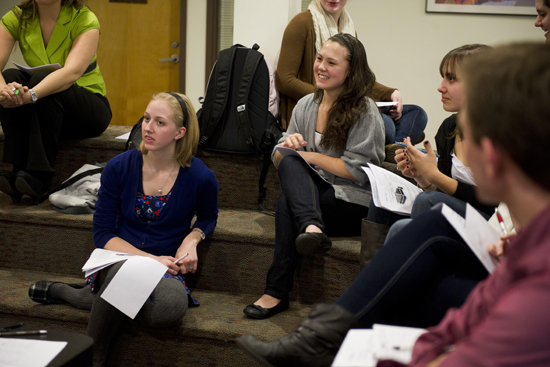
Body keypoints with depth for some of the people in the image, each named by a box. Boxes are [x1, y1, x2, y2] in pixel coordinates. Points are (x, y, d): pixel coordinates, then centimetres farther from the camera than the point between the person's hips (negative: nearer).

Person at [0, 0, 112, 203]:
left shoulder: (85, 19, -16)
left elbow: (72, 72, -33)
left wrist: (31, 95, -49)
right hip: (42, 113, 4)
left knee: (40, 79, -31)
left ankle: (39, 178, -34)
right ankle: (18, 171, -27)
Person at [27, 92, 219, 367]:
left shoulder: (201, 178, -5)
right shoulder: (119, 168, -5)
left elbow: (208, 217, 17)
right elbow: (103, 233, -2)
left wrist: (192, 239, -7)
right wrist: (150, 259, -16)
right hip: (119, 260, -1)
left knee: (173, 305, -37)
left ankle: (66, 293, -16)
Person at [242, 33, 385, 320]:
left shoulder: (365, 112, -6)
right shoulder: (305, 105, 12)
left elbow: (358, 172, -14)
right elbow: (278, 158, 14)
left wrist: (310, 156, -11)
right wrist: (286, 146, -10)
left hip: (353, 203, -6)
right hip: (312, 191, 6)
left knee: (287, 204, -29)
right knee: (289, 159, -24)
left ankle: (277, 292, -27)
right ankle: (312, 228, -45)